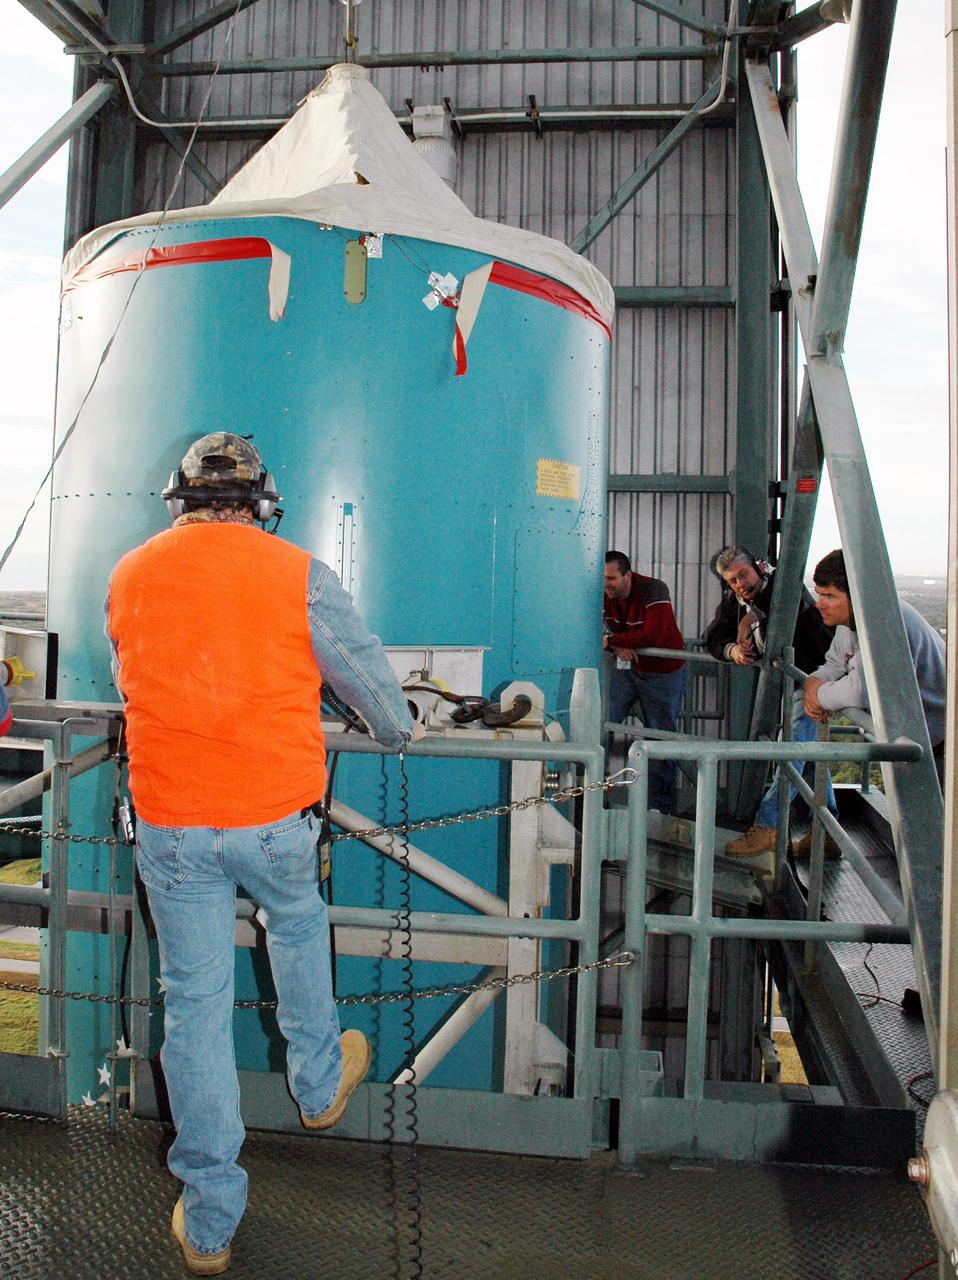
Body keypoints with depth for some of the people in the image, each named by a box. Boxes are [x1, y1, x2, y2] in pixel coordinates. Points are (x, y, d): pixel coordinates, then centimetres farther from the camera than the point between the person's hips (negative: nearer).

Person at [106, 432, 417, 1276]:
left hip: (167, 822, 2)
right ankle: (321, 1084, 47)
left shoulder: (128, 575, 4)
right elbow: (366, 673, 2)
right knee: (298, 927, 28)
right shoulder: (295, 573, -7)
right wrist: (399, 732, 23)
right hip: (274, 812, -2)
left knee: (194, 1002, 11)